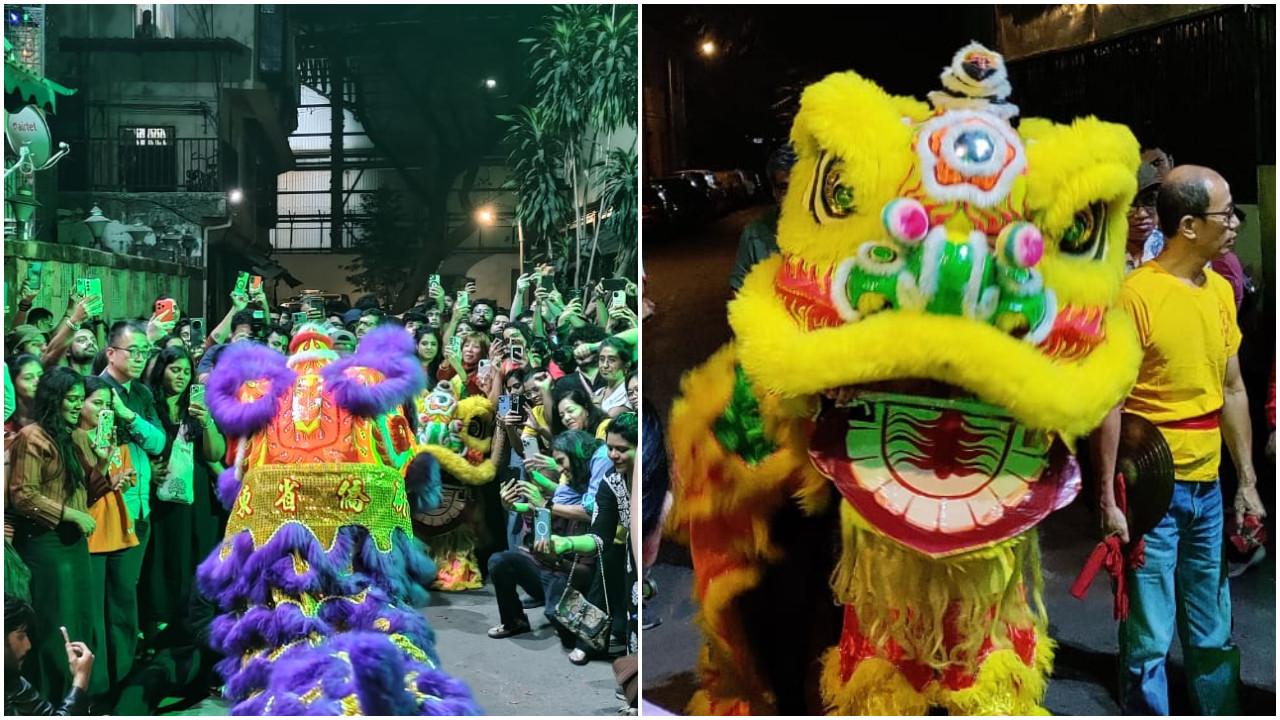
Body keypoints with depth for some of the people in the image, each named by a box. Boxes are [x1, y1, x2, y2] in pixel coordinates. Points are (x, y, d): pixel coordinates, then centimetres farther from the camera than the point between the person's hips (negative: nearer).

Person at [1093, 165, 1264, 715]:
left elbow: (1232, 390, 15)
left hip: (1208, 488, 7)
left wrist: (1248, 482, 13)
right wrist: (1108, 498, -15)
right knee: (1148, 641, 3)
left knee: (1214, 636, 17)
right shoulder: (1136, 293, -14)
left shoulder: (1221, 290, 8)